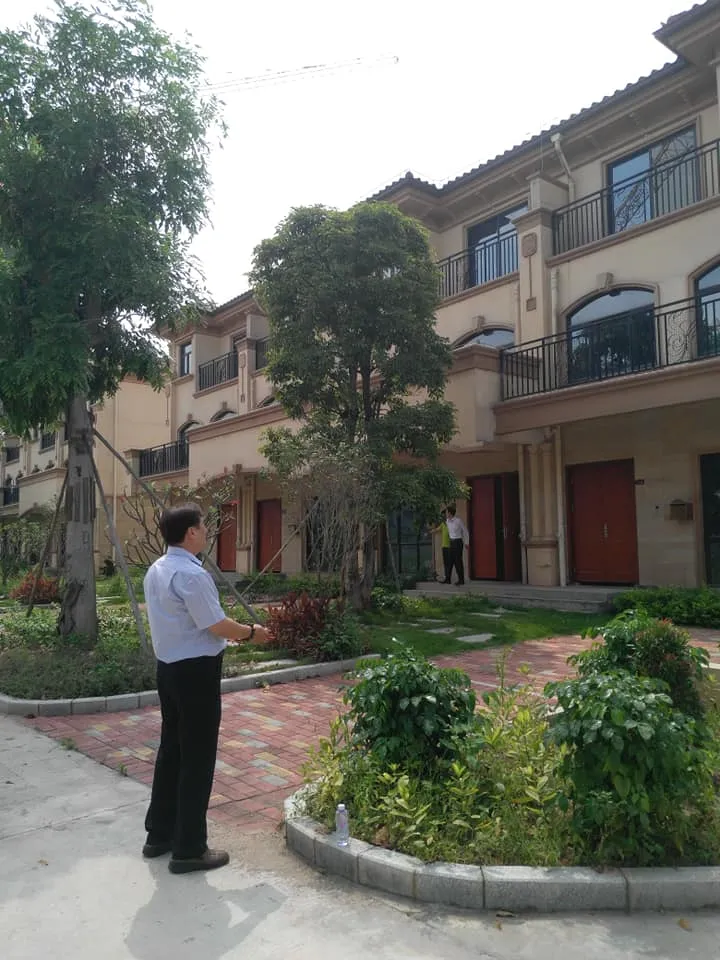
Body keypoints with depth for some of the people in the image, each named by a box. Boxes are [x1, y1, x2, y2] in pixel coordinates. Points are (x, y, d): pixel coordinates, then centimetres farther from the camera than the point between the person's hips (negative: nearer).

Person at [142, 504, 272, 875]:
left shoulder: (156, 570, 8)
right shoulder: (191, 574, -22)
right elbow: (216, 624, -21)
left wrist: (224, 634, 18)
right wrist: (251, 633, -4)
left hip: (168, 666, 10)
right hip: (195, 671, -10)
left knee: (171, 750, 19)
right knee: (196, 758, 2)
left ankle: (160, 834, 31)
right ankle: (188, 849, 12)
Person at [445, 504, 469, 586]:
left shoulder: (458, 520, -13)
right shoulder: (447, 521, 5)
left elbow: (465, 531, -2)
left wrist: (466, 543, 3)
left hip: (458, 542, -6)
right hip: (451, 542, 6)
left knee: (458, 561, -5)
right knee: (450, 561, 5)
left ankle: (461, 580, 3)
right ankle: (448, 579, 9)